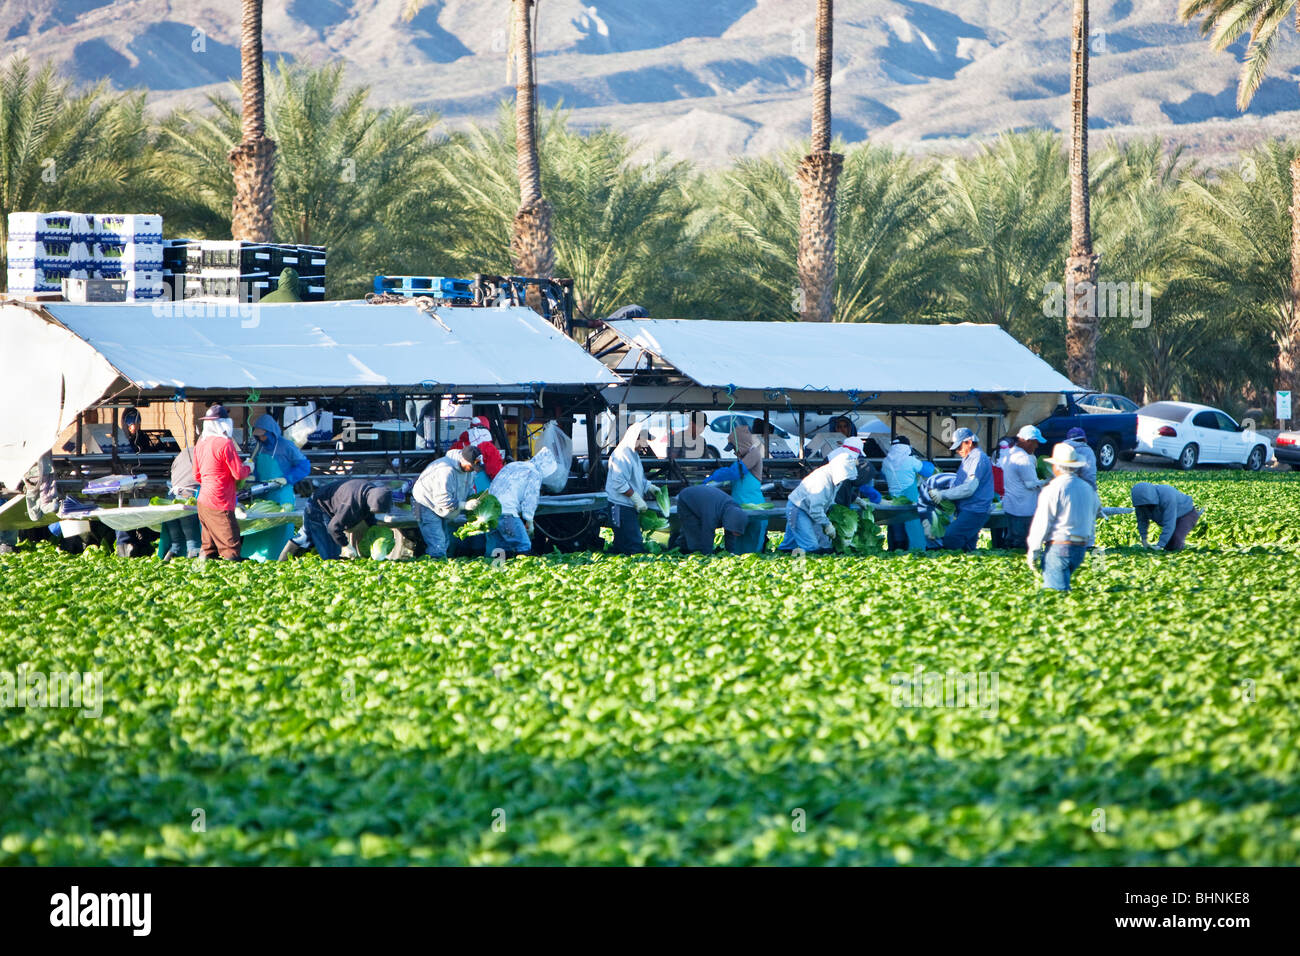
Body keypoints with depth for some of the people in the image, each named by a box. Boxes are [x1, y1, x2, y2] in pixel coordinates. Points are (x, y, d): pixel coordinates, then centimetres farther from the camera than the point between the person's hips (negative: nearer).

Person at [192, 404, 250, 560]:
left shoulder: (200, 444, 11)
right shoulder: (225, 444, -14)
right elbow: (239, 474, -12)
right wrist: (248, 468, 8)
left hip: (203, 501, 8)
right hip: (220, 506, -8)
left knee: (208, 550, 11)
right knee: (231, 552, -7)